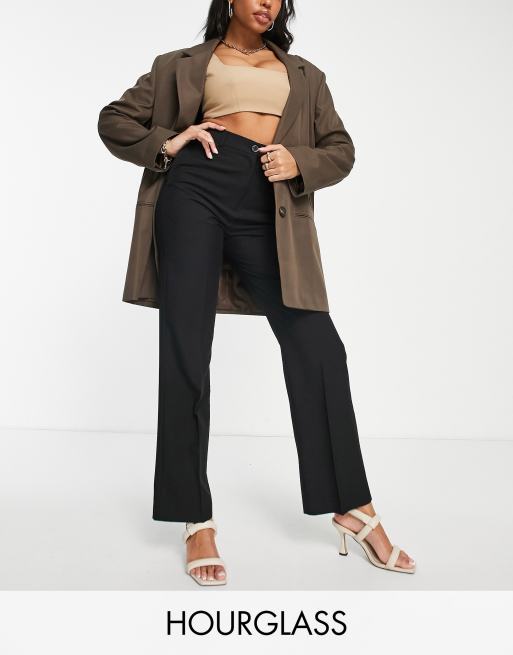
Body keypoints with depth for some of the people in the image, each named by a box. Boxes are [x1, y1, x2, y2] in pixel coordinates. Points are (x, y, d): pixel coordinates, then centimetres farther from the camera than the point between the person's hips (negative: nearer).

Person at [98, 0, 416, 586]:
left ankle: (353, 507, 5)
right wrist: (167, 145, 0)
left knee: (316, 346, -8)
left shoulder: (304, 75, 26)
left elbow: (340, 148, 20)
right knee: (185, 351, -5)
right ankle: (197, 521, 5)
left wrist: (300, 163, -2)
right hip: (196, 191, -1)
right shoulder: (185, 64, 20)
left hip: (266, 209, 2)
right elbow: (114, 120, 19)